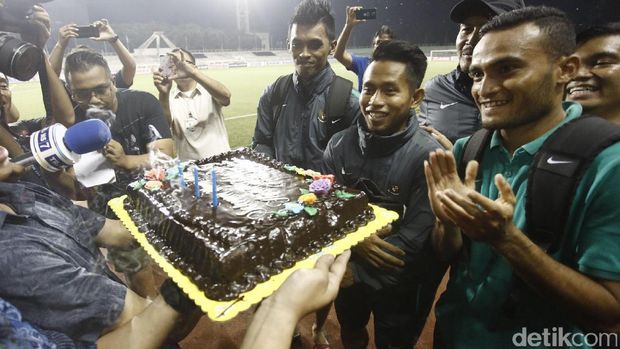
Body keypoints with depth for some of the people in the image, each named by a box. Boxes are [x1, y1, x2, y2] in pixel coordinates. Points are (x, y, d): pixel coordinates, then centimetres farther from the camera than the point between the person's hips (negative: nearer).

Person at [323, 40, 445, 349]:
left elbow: (415, 240, -25)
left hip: (398, 284, -3)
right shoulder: (339, 144, -12)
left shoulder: (428, 156, -24)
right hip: (348, 271, 4)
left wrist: (356, 273, -25)